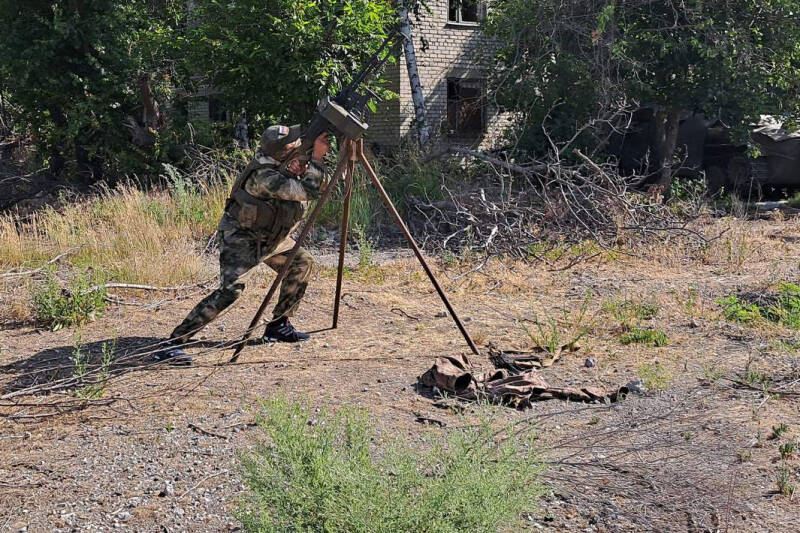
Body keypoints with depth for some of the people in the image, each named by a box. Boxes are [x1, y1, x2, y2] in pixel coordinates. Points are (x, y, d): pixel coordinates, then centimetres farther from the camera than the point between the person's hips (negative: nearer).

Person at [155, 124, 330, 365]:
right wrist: (317, 157, -35)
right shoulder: (264, 176, -34)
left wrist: (300, 169, -19)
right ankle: (172, 344, -19)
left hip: (269, 234, 9)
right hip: (239, 235, -9)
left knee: (302, 263, 8)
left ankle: (278, 325, 20)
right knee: (230, 289, -21)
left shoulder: (286, 163, -9)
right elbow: (307, 191, -38)